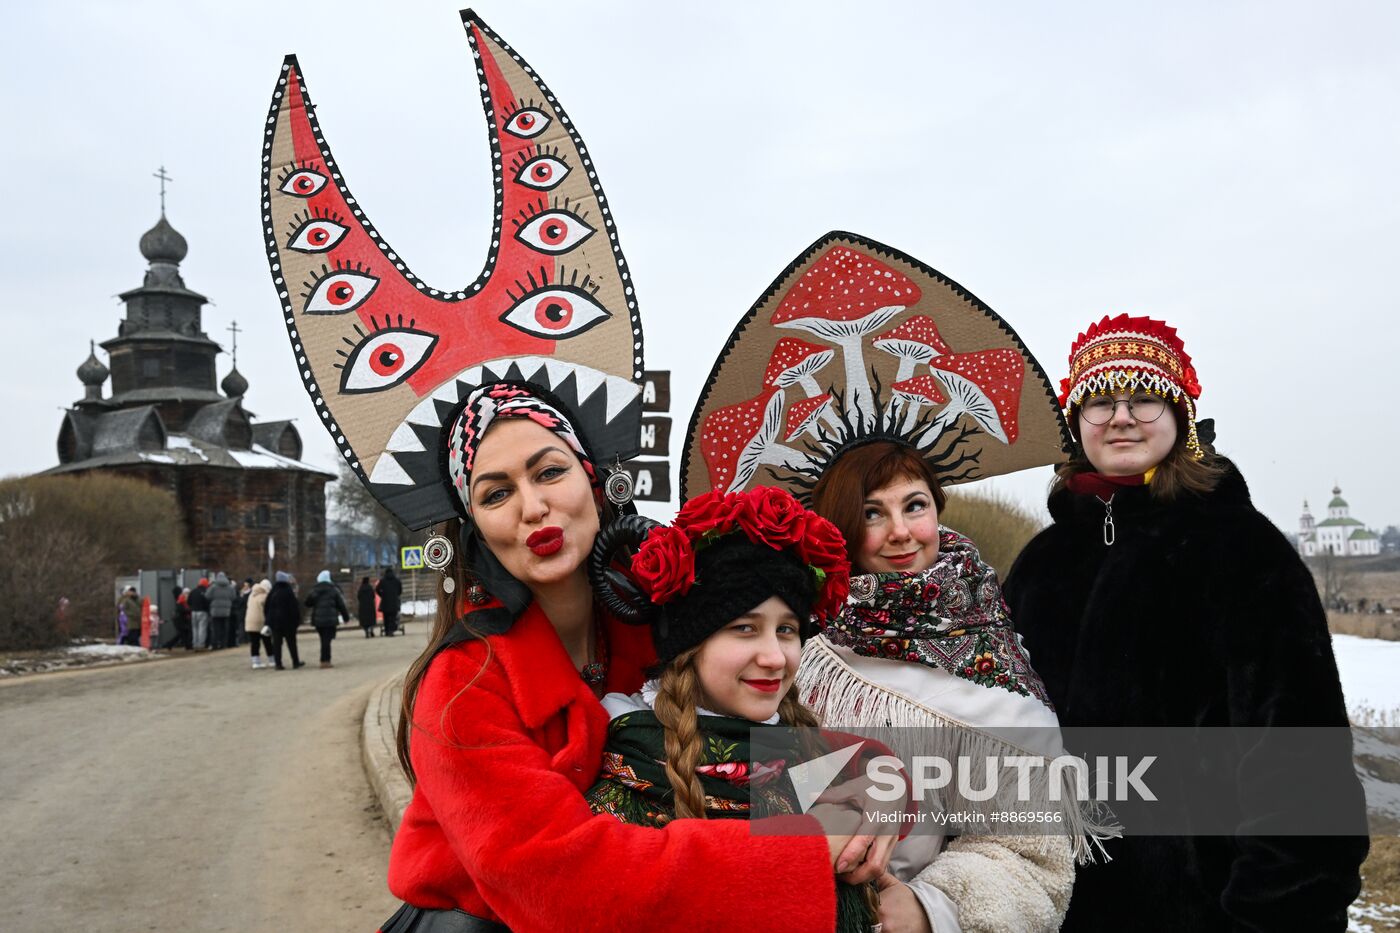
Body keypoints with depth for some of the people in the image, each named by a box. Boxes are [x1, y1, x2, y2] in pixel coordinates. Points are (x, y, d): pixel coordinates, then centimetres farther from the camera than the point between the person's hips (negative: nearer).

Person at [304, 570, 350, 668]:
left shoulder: (314, 590, 4)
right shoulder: (333, 590, -1)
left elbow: (307, 603, 7)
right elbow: (340, 605, 1)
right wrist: (346, 616, 8)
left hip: (318, 619, 3)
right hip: (330, 619, -3)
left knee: (324, 640, 13)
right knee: (327, 639, -5)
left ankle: (325, 660, 16)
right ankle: (325, 660, -10)